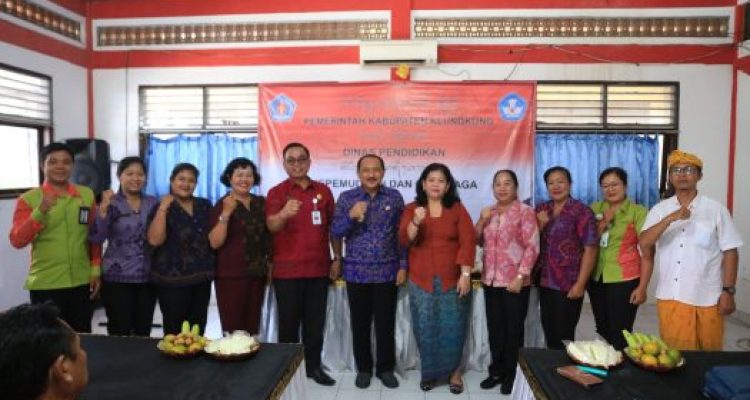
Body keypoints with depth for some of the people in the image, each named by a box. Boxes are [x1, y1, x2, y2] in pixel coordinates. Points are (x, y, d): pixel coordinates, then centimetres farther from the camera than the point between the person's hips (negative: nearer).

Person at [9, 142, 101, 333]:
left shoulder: (87, 195, 4)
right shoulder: (29, 199, -3)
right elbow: (17, 241, -10)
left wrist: (96, 269, 5)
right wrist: (40, 212, -23)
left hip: (82, 283, 3)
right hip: (45, 285, -2)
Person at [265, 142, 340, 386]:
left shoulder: (323, 191, 7)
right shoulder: (276, 192, -4)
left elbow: (332, 226, 12)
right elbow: (271, 226, -20)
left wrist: (337, 258, 7)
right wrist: (284, 213, -42)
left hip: (318, 268, 3)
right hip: (287, 270, -3)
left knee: (315, 321, 11)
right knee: (288, 322, 5)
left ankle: (314, 366, 24)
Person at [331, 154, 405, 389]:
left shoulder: (395, 197, 1)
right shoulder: (346, 198, 0)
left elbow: (402, 234, 4)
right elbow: (335, 233, -4)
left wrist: (403, 266, 0)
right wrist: (351, 215, -21)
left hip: (387, 272, 0)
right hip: (356, 272, 0)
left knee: (386, 324, 8)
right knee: (360, 324, 10)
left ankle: (386, 368, 26)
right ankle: (363, 368, 27)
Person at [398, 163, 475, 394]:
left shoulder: (458, 209, 2)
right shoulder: (411, 209, 4)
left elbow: (467, 242, -4)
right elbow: (404, 240, -7)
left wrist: (465, 274, -12)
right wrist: (415, 222, -26)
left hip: (451, 279, 0)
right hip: (421, 280, 1)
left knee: (452, 327, 5)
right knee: (425, 327, 6)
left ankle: (454, 371, 23)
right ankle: (429, 371, 23)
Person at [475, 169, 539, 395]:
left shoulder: (525, 212, -7)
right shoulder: (489, 212, 10)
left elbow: (532, 247, -12)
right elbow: (477, 242, 15)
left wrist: (520, 277, -18)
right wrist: (481, 221, -2)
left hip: (514, 282, -5)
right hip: (490, 281, 5)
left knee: (513, 329, 6)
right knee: (495, 328, 13)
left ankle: (512, 374, 21)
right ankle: (497, 370, 27)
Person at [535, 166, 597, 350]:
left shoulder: (582, 211, -8)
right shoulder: (541, 209, 8)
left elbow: (590, 249, -11)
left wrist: (580, 284, -16)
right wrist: (539, 225, -7)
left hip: (568, 284, -5)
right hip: (544, 282, 5)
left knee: (563, 335, 3)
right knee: (549, 333, 13)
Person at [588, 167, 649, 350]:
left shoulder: (638, 212, -6)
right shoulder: (595, 209, 7)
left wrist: (642, 287, -13)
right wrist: (604, 222, -8)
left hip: (625, 280, -4)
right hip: (596, 279, 5)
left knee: (620, 334, -2)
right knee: (602, 331, 14)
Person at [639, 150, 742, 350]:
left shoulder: (716, 209, -1)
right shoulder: (659, 210, 3)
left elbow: (730, 252, -1)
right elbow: (644, 244, -10)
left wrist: (728, 291, -6)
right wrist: (670, 219, -23)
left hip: (707, 298, -1)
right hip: (670, 297, 2)